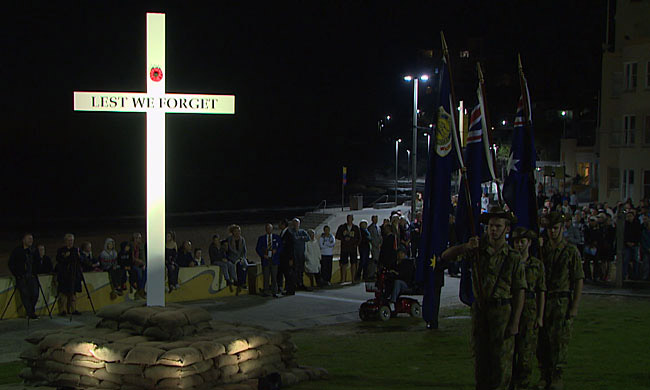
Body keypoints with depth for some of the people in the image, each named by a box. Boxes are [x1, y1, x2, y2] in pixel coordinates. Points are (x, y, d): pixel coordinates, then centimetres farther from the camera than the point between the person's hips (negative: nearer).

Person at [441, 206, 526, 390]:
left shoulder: (514, 257, 0)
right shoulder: (478, 249, 4)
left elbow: (520, 292, -2)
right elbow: (446, 256, 0)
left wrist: (515, 323, -9)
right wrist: (465, 247, -19)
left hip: (503, 310, -2)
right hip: (479, 309, 2)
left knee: (502, 358, -4)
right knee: (480, 356, 9)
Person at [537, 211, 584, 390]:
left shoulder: (571, 252, -2)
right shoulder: (541, 250, 9)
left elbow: (579, 281, -3)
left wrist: (574, 307, -9)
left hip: (562, 301, -4)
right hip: (542, 300, 4)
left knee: (559, 340, -5)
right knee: (542, 341, 4)